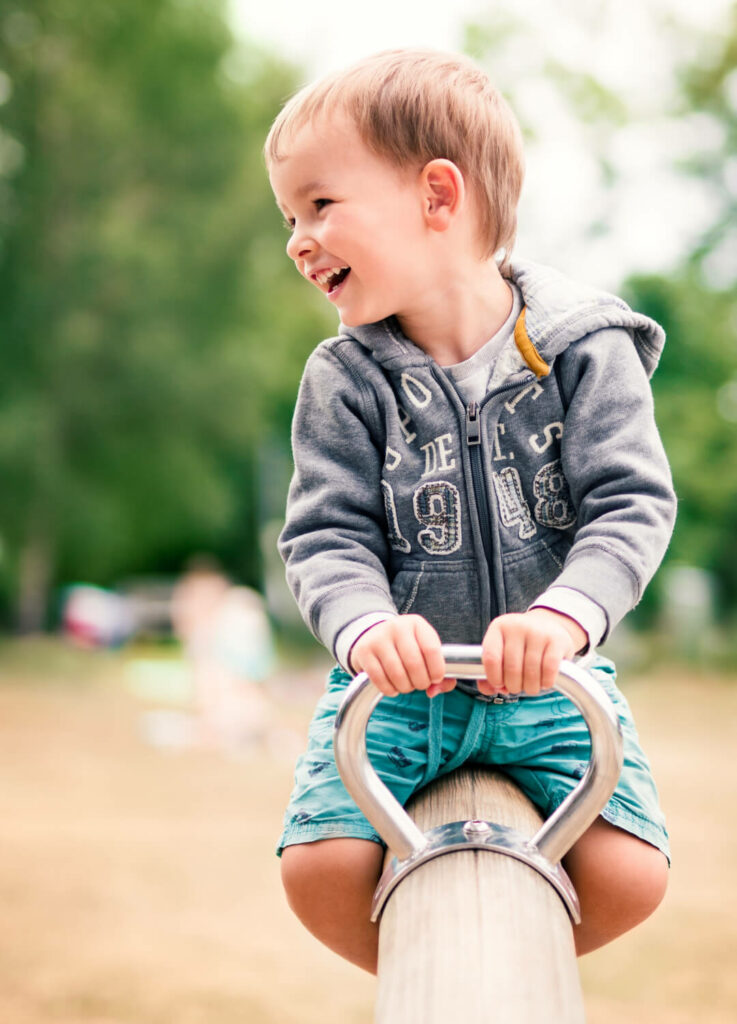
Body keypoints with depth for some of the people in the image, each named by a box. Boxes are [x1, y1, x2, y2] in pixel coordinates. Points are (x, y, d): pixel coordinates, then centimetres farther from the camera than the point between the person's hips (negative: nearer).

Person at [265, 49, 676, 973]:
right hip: (397, 683, 1)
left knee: (627, 876, -16)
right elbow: (328, 537, -8)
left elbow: (632, 506, -15)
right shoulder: (344, 380, -3)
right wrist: (367, 626, -31)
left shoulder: (581, 349, -9)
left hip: (549, 682, -1)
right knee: (319, 869, -17)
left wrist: (563, 615, -33)